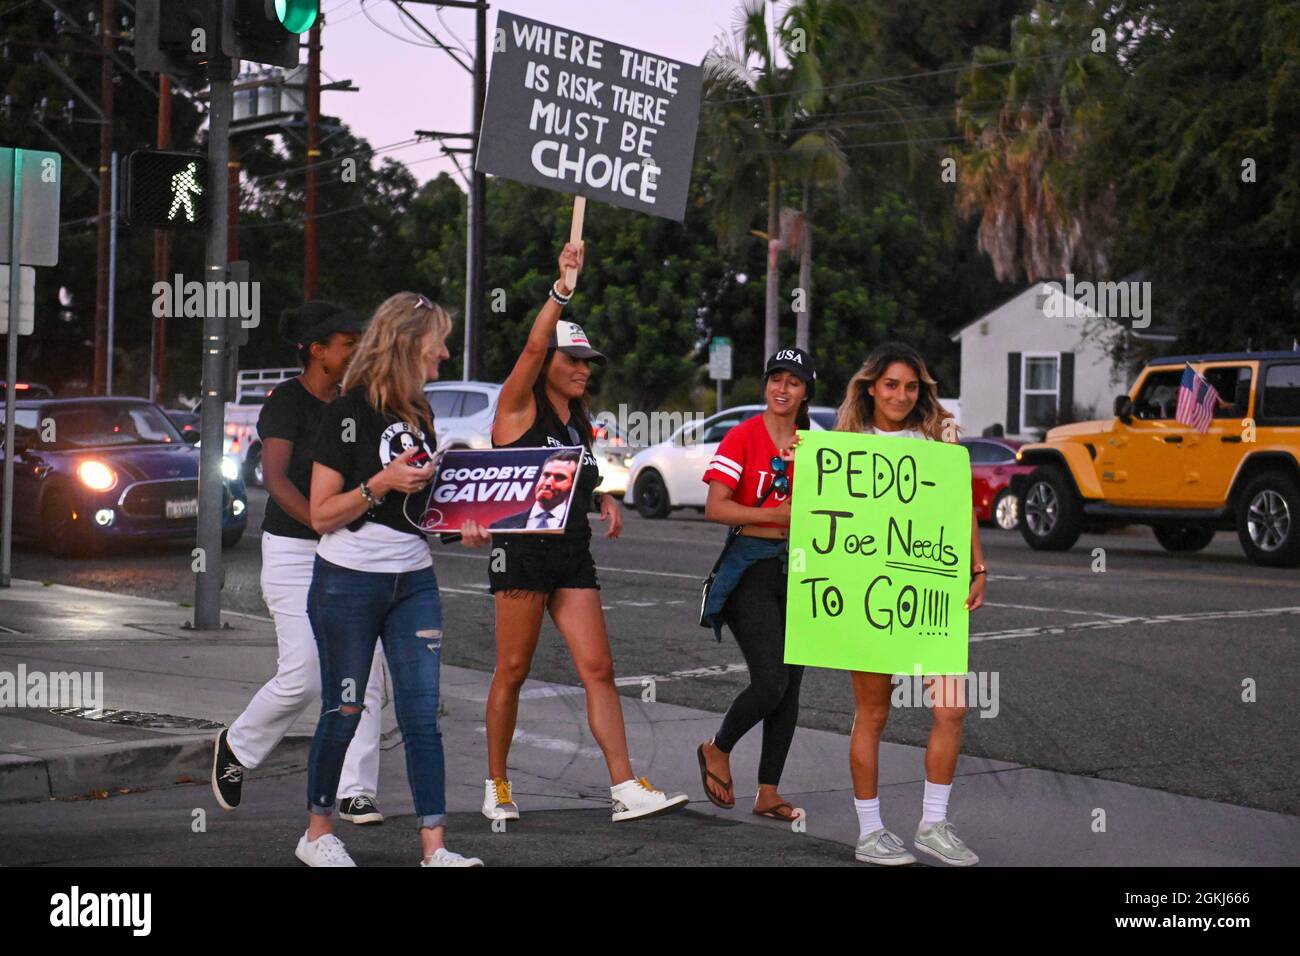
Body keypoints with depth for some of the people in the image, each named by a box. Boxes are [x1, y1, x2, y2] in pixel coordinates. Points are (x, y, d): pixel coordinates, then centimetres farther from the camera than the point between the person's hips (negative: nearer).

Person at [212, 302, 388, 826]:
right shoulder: (287, 400, -9)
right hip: (294, 550, -6)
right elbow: (275, 477, -20)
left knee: (364, 673, -2)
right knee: (302, 678, -9)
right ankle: (236, 746, 19)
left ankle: (356, 792, 3)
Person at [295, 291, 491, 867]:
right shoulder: (349, 411, -9)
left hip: (414, 582, 6)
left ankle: (434, 848, -1)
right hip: (348, 582, -6)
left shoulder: (419, 416, 12)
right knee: (343, 712, 4)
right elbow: (321, 515, -11)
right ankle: (317, 835, 21)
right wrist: (380, 484, -23)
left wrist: (461, 527, 5)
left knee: (422, 715, -1)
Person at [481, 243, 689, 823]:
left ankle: (625, 787, -6)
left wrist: (605, 500, 10)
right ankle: (496, 785, 16)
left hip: (573, 555, 6)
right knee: (512, 671, 1)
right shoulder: (519, 407, -3)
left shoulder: (579, 419, 17)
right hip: (522, 550, -6)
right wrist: (562, 287, -29)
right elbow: (533, 346, -20)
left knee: (598, 669, -3)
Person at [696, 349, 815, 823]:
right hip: (752, 568, -6)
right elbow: (714, 507, -13)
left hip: (798, 568, 6)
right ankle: (717, 750, 13)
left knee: (789, 685, 5)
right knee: (770, 682, -14)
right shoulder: (743, 437, -5)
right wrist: (777, 515, -17)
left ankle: (768, 792, 14)